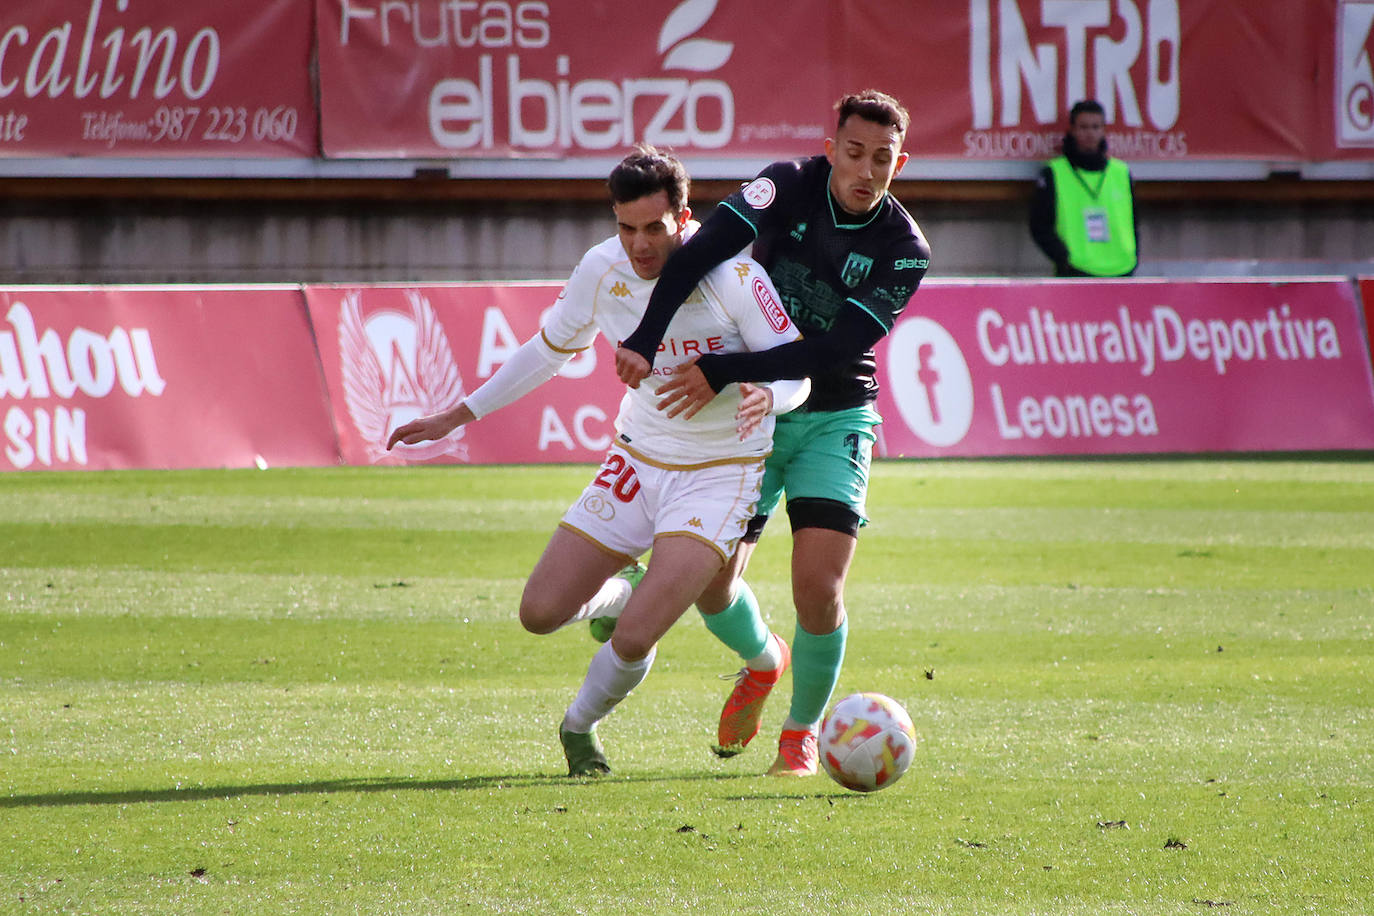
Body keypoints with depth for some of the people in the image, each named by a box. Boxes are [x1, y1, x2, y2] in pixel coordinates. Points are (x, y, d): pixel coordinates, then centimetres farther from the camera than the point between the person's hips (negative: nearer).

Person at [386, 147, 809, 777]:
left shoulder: (731, 275, -22)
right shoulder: (601, 270, -8)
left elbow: (797, 372, -16)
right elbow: (549, 349, 10)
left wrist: (765, 396, -40)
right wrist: (457, 416, 10)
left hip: (720, 472, -5)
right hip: (638, 459, 5)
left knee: (633, 640, -19)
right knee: (541, 612, -1)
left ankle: (581, 726, 14)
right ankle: (620, 595, 34)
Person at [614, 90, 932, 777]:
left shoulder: (905, 249, -14)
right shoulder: (790, 186, -11)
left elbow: (833, 350, -23)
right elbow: (700, 252, -24)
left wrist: (723, 374, -30)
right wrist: (645, 339, -37)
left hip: (833, 418, -2)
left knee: (818, 585, -16)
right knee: (709, 584, -1)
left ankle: (802, 730, 11)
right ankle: (763, 662, 35)